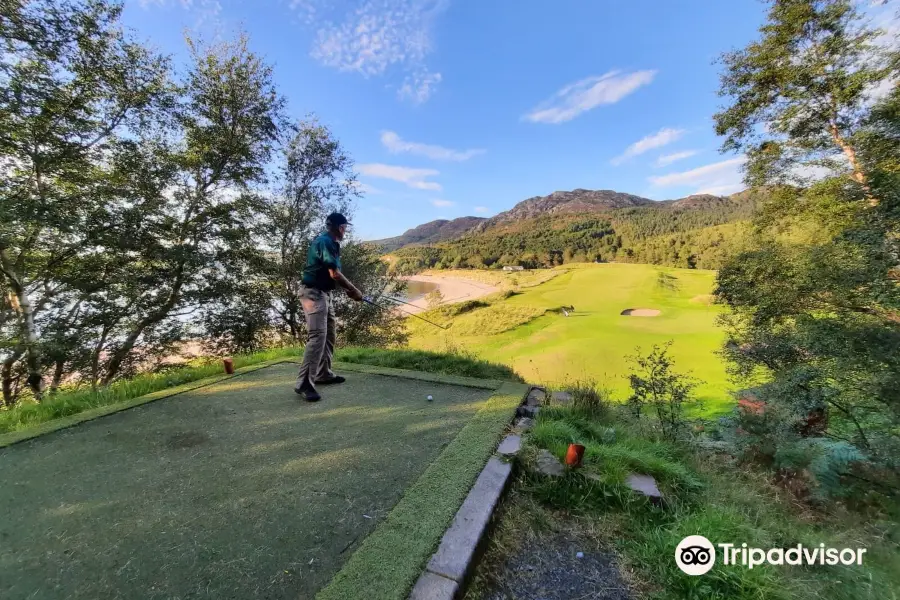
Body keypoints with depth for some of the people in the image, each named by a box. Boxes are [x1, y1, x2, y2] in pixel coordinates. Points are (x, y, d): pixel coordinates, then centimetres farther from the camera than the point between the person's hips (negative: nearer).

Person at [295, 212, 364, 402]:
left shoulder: (330, 243, 16)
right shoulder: (325, 242, -15)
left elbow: (333, 275, 17)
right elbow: (334, 274, -19)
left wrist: (348, 290, 8)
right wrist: (354, 290, -8)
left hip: (324, 294, 11)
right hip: (314, 294, -11)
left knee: (329, 334, 14)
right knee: (317, 335, -15)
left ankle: (323, 374, 23)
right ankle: (304, 383, -11)